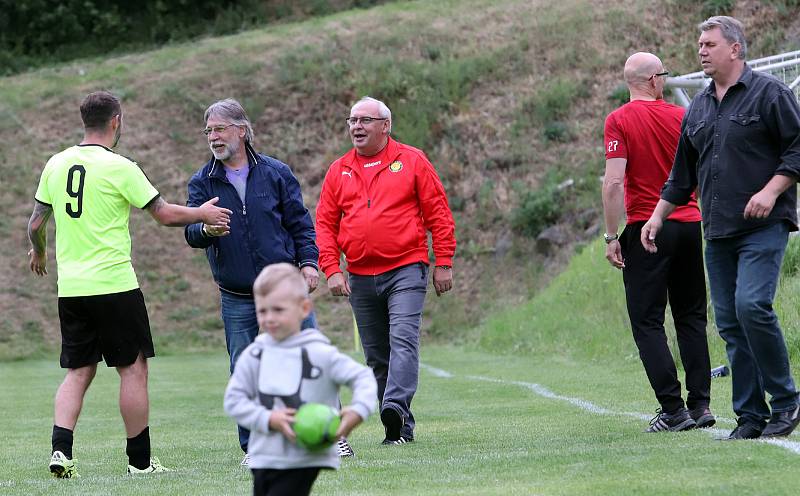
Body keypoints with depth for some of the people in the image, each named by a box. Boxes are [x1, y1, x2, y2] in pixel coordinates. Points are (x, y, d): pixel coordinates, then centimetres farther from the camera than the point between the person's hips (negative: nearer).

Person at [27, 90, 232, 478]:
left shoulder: (56, 164, 6)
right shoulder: (120, 168, -10)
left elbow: (36, 223, 12)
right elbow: (165, 214, -5)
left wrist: (38, 252, 33)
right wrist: (203, 214, 12)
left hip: (70, 287, 5)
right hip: (114, 285, -5)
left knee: (78, 372, 10)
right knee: (133, 369, 5)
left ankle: (61, 450, -6)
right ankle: (140, 460, 9)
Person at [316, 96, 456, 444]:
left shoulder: (411, 161, 2)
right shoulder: (339, 171, 12)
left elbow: (439, 213, 2)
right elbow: (325, 224, 10)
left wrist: (443, 263, -2)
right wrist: (331, 269, -3)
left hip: (406, 270, -4)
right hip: (361, 278, 4)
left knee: (403, 338, -22)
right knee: (376, 356, 5)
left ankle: (396, 406, -36)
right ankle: (400, 429, 10)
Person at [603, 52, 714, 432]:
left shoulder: (619, 121, -7)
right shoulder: (682, 117, 4)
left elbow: (614, 181, -15)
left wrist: (611, 237, -11)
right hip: (690, 225, 4)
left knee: (647, 322, 0)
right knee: (691, 318, 13)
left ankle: (673, 409, -8)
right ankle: (700, 405, 7)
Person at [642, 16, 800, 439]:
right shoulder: (698, 108, 18)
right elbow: (682, 172, 25)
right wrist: (658, 215, 20)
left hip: (763, 228, -7)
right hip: (718, 232, 7)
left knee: (752, 305, -21)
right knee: (729, 322, 2)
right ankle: (751, 416, 6)